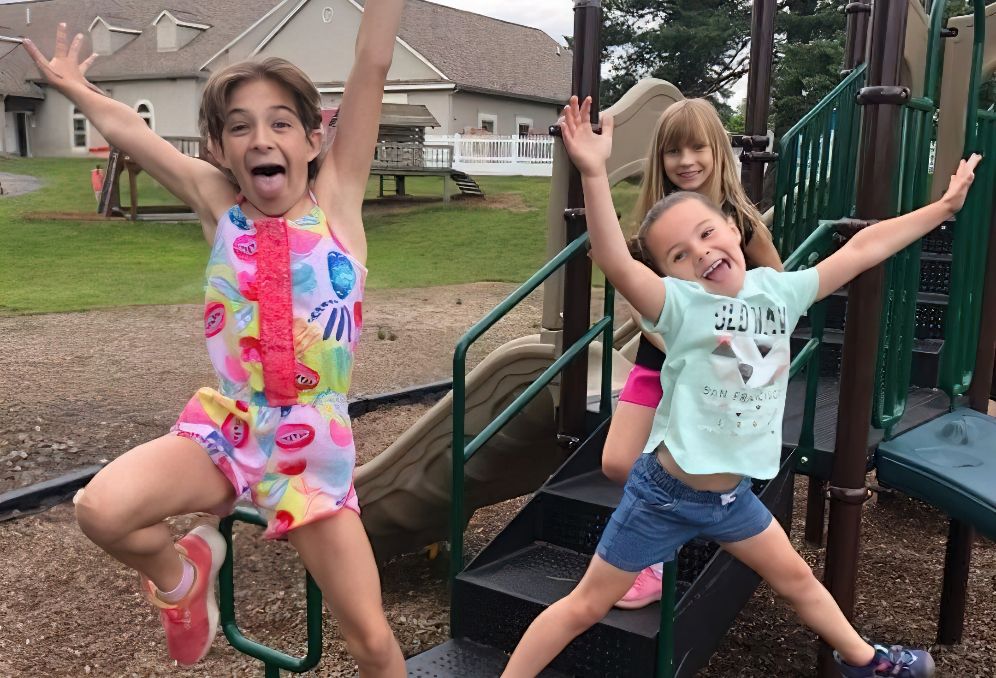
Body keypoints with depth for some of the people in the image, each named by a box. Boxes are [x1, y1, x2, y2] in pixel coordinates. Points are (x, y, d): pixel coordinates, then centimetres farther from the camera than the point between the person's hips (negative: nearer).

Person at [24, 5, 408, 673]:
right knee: (102, 509, -26)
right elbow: (122, 125, 13)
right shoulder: (221, 206, 1)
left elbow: (373, 66, -10)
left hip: (318, 447, -1)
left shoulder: (337, 197, -3)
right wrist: (75, 87, 28)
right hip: (226, 428, 2)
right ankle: (181, 573, 9)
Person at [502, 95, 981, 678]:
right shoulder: (681, 306, -21)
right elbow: (615, 263, -39)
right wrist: (593, 172, -50)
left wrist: (944, 206, 9)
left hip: (733, 494, 6)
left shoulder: (780, 291, -3)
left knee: (796, 577, 28)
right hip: (667, 493, -6)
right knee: (586, 608, 5)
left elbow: (862, 249, 5)